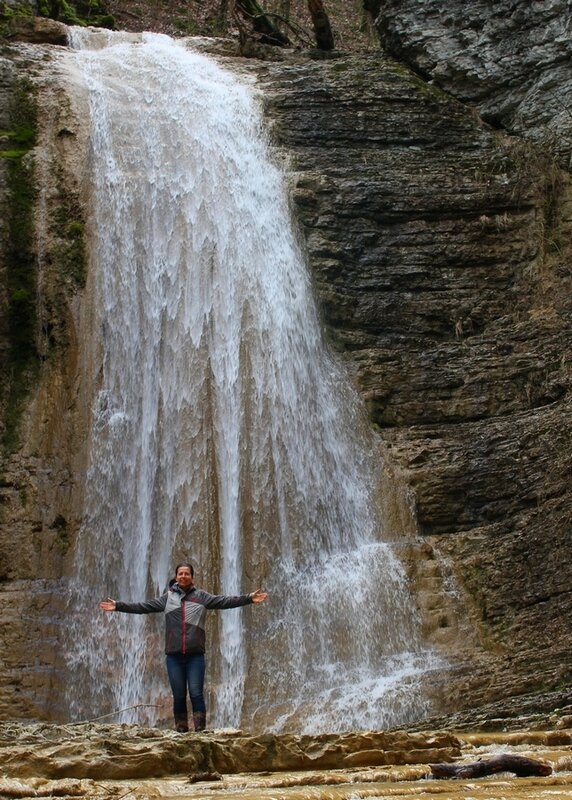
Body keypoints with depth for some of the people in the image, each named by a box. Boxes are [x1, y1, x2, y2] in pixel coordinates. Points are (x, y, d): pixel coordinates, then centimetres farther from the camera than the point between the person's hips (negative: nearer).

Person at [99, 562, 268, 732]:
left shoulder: (201, 596, 5)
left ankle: (200, 731, -1)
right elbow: (143, 607, 8)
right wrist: (118, 606, 2)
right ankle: (181, 730, 12)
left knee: (196, 694, -5)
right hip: (174, 656, 2)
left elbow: (224, 601, -2)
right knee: (178, 696, 5)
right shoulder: (168, 597, 9)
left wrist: (249, 598, -12)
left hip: (195, 655, -2)